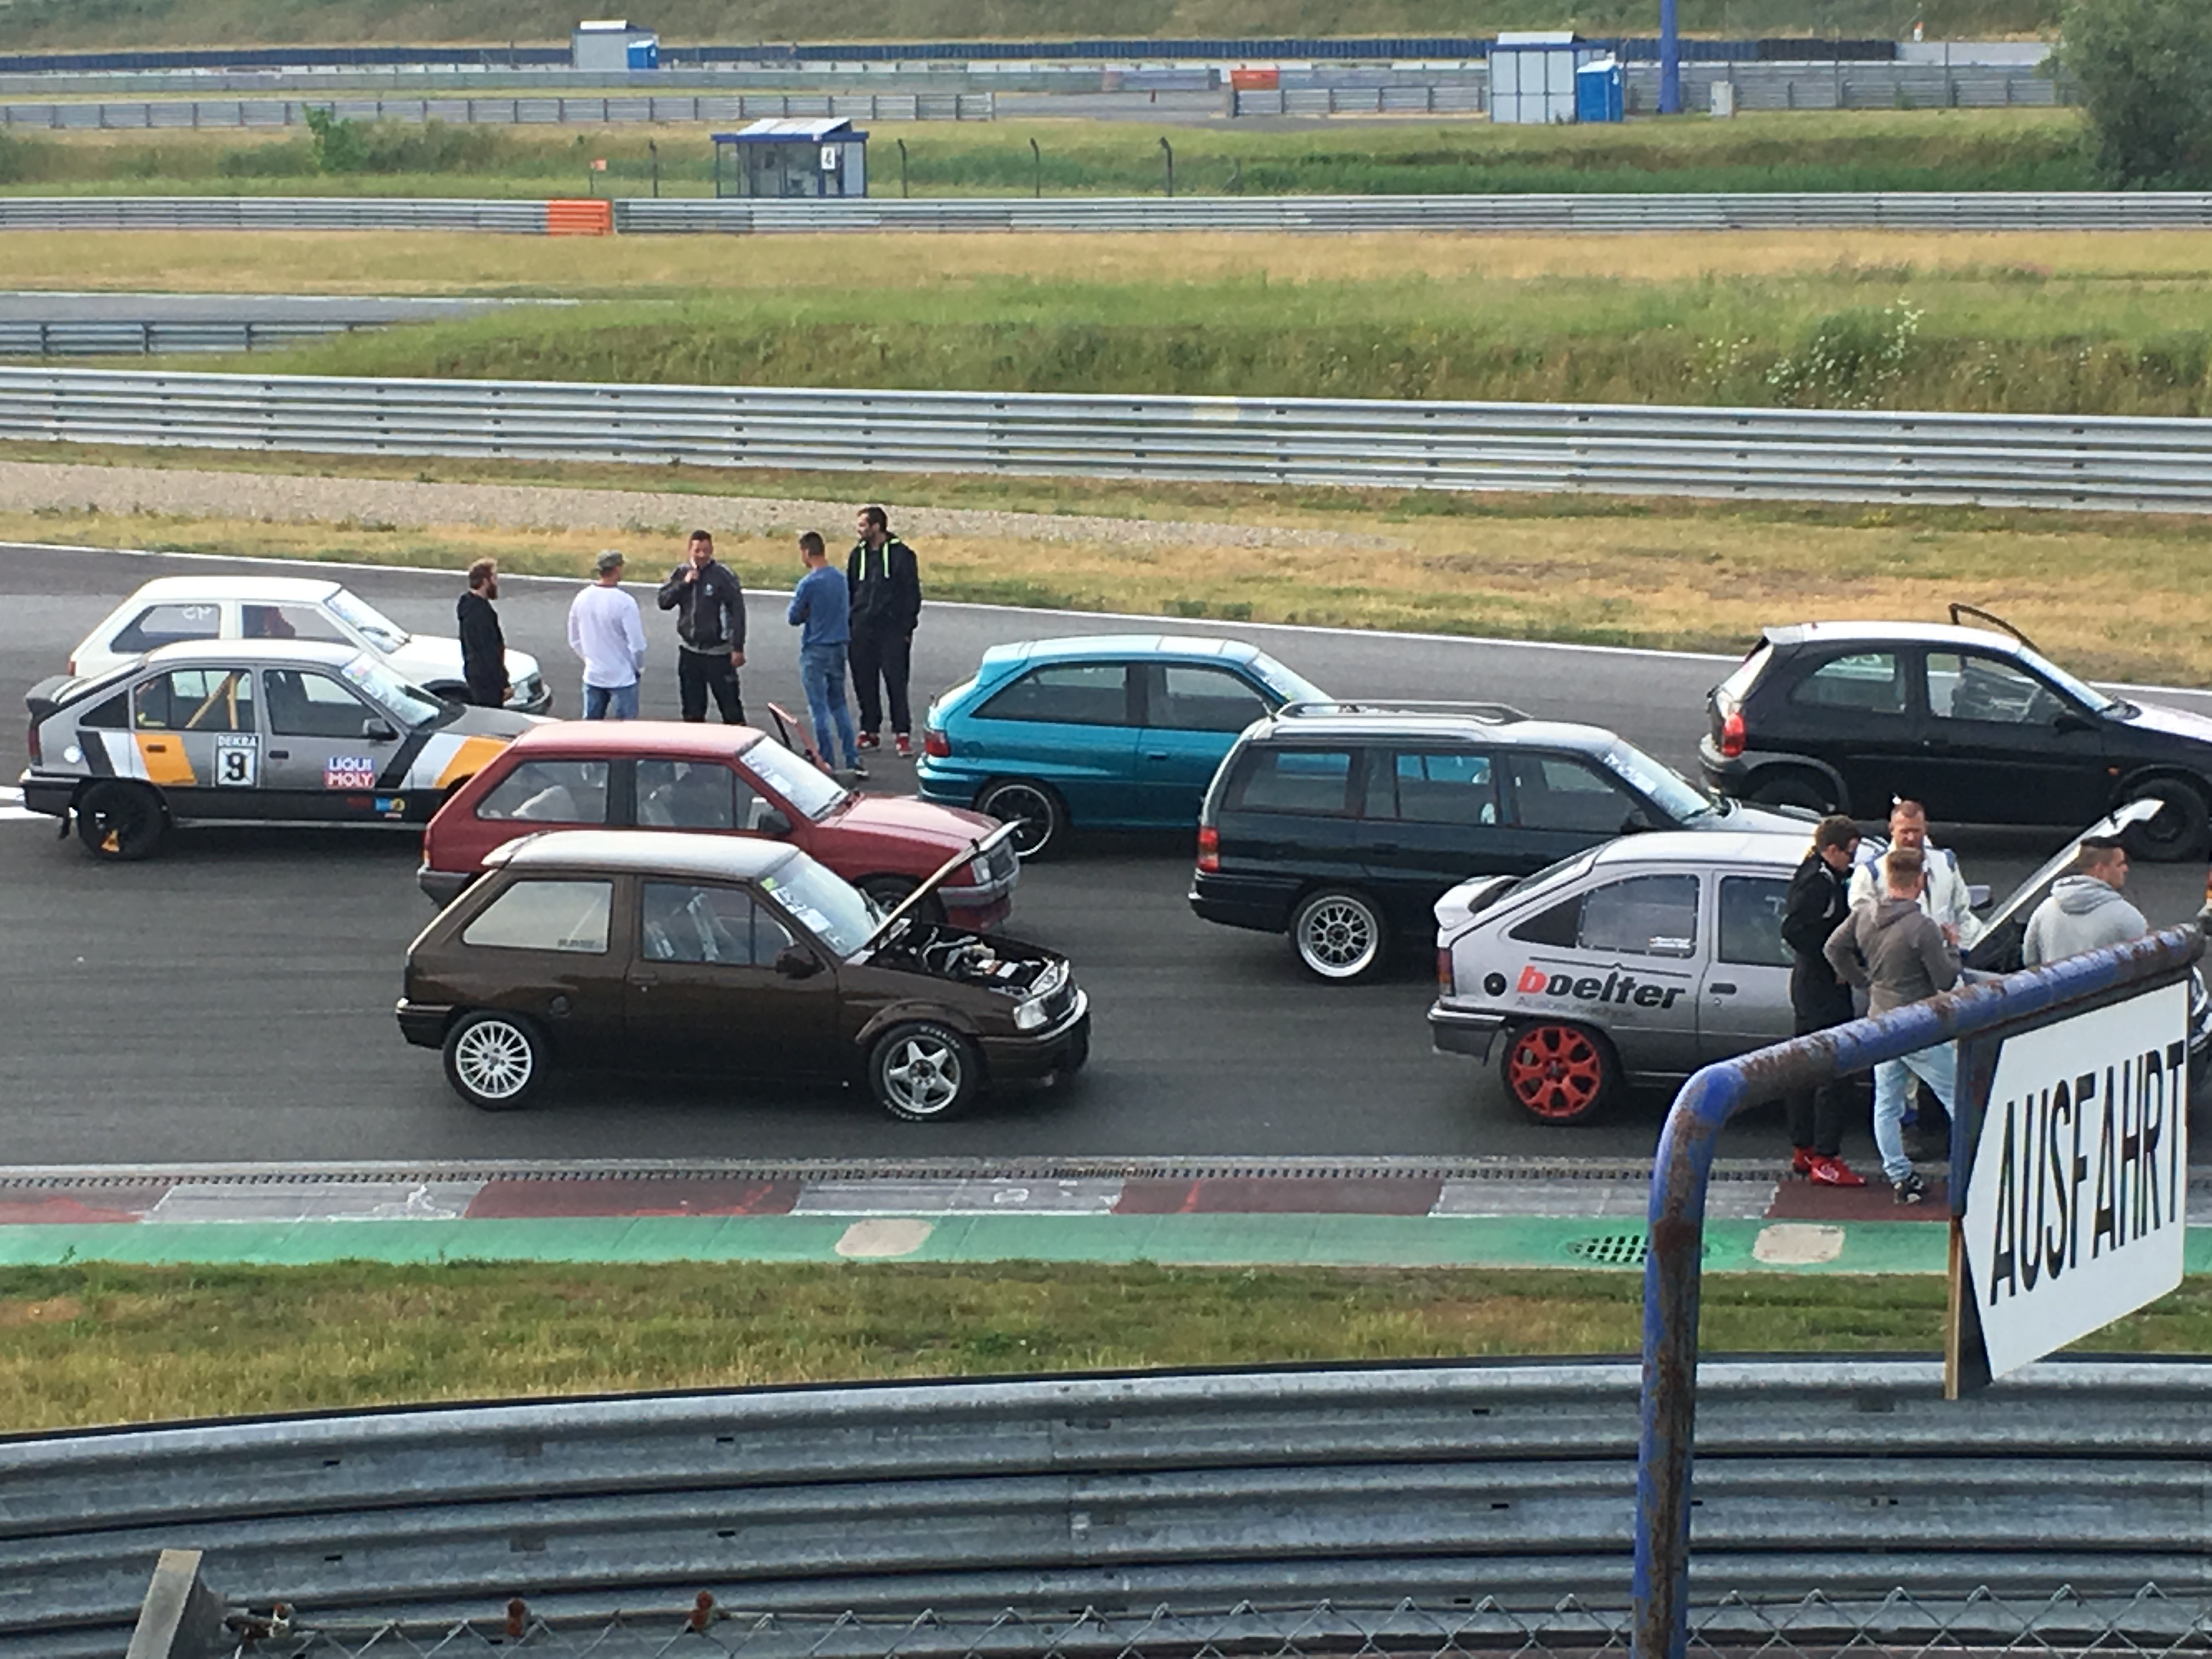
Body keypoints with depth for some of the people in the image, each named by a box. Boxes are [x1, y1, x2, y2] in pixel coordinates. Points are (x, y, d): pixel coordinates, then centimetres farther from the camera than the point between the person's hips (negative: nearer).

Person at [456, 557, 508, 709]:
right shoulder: (481, 612, -23)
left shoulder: (468, 605, 9)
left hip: (474, 675, 10)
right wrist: (504, 684, -17)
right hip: (486, 680, -10)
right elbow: (490, 652, -23)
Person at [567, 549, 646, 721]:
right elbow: (637, 644, -16)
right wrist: (639, 667, 2)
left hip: (592, 676, 5)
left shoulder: (582, 599, -1)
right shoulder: (625, 602, -19)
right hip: (622, 678, -5)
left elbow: (574, 641, 9)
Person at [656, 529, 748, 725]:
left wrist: (738, 649, -13)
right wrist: (684, 583, -14)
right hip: (689, 651, 5)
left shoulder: (724, 576, -10)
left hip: (718, 652, -5)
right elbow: (664, 602, -1)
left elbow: (738, 612, -10)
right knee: (692, 710, 13)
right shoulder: (680, 573, 5)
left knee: (731, 709, -4)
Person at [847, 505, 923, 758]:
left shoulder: (901, 554, -3)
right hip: (862, 630, 5)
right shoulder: (858, 554, 12)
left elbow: (912, 593, -3)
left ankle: (903, 734, -5)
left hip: (892, 629, -5)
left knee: (896, 681, -7)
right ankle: (870, 730, 17)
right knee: (864, 681, 7)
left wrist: (907, 627, -8)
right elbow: (849, 591, 17)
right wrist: (848, 624, 10)